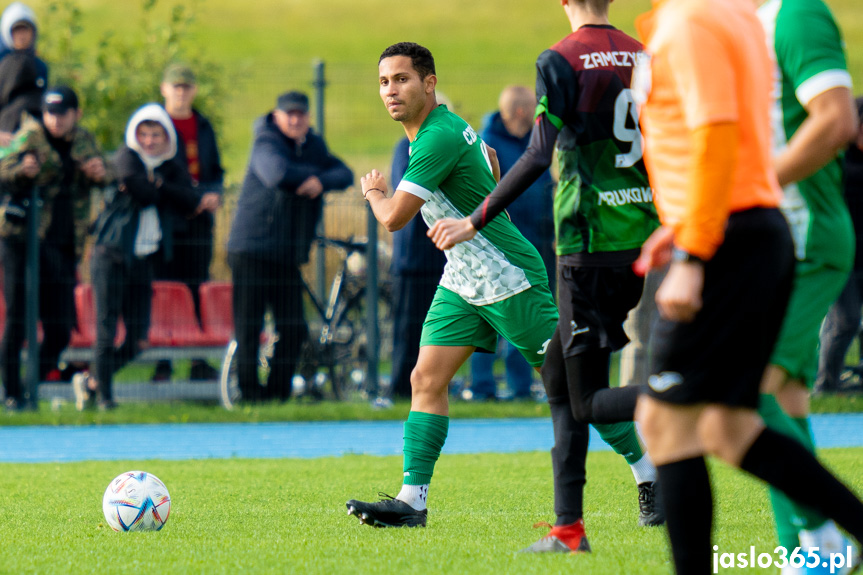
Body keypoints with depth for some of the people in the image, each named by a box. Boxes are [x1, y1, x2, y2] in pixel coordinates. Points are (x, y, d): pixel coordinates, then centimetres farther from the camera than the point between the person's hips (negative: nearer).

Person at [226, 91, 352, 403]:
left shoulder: (313, 146, 12)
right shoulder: (267, 144, -9)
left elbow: (345, 174, 0)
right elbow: (277, 174, -30)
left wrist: (321, 182, -21)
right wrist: (314, 174, -13)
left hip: (288, 256, 7)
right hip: (252, 251, -7)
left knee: (295, 330, 6)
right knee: (248, 329, -5)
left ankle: (279, 393, 16)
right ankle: (249, 394, 1)